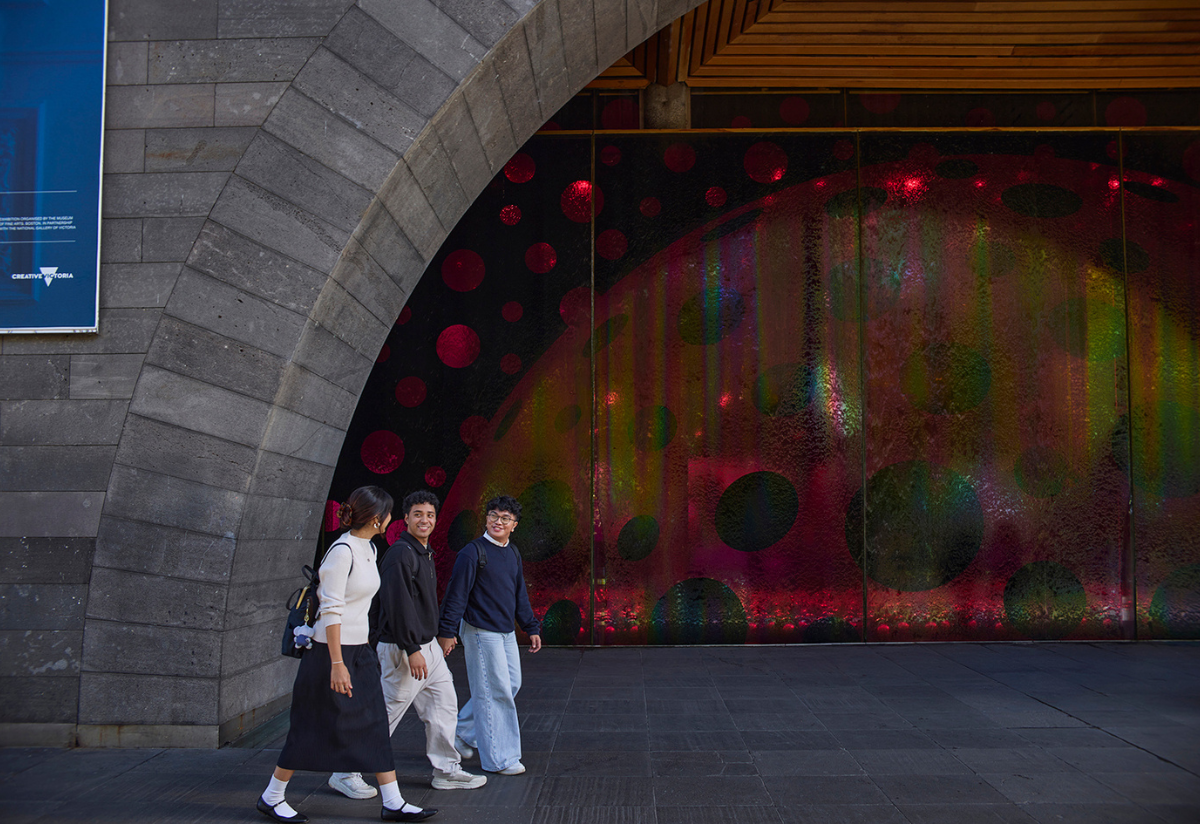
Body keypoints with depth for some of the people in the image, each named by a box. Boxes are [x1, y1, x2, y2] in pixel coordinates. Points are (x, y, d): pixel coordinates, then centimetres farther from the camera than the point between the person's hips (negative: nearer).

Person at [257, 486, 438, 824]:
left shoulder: (368, 548, 9)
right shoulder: (342, 551, -19)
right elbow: (331, 610, -22)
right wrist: (337, 663, -24)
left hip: (360, 649, 9)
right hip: (332, 648, -9)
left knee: (375, 726, 7)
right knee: (314, 729, 2)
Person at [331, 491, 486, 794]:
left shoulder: (425, 553, 14)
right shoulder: (401, 554, -17)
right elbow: (398, 605, -23)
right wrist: (412, 650, -24)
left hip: (428, 645, 10)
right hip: (403, 648, -10)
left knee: (444, 706, 12)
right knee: (386, 713, -2)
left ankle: (447, 771, 23)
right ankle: (345, 773, 11)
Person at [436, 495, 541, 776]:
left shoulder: (513, 554, 11)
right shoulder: (472, 552, -12)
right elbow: (456, 594, -14)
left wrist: (531, 628, 18)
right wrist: (447, 631, -17)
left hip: (506, 632, 8)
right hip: (480, 631, -8)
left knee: (512, 684, 13)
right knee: (495, 692, -4)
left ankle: (462, 733, 27)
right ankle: (499, 758, 7)